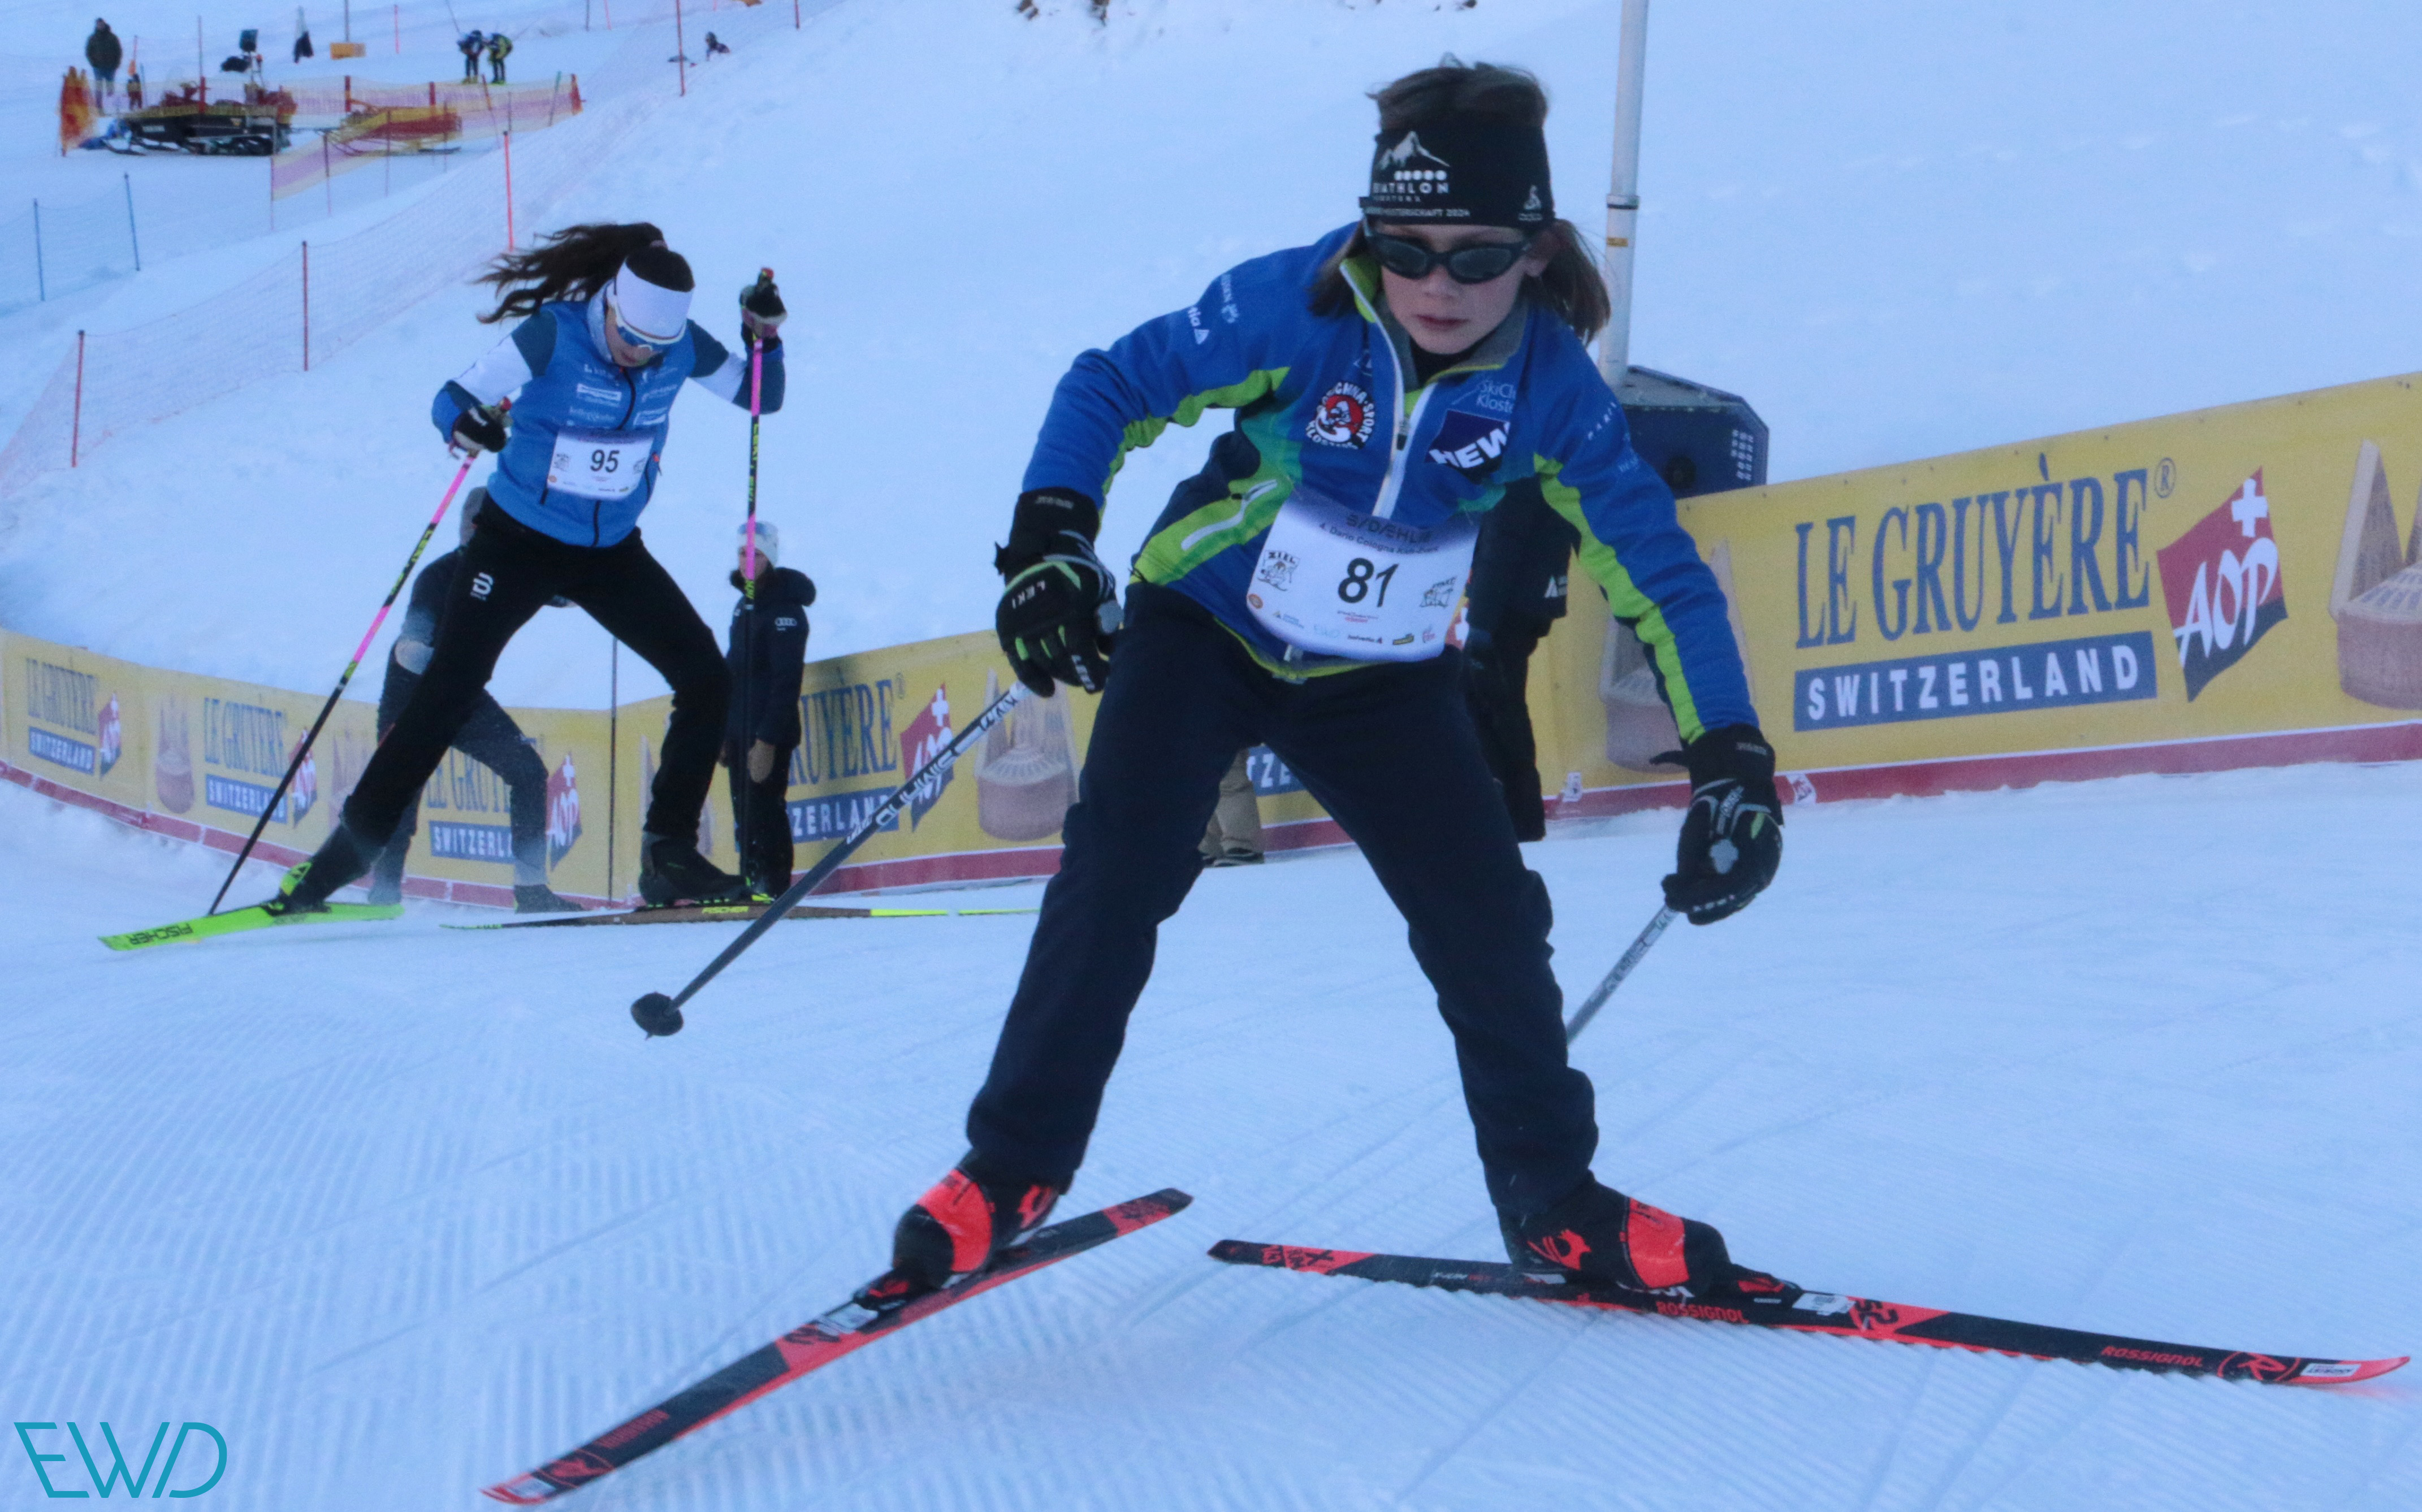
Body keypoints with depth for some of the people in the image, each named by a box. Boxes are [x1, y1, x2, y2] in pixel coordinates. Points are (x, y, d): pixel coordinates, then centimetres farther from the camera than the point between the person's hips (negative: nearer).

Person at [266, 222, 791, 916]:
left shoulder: (682, 346, -9)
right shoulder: (553, 334, -20)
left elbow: (760, 397, 2)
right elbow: (453, 396, -20)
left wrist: (764, 336, -17)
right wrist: (463, 422, -43)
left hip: (611, 552, 4)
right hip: (517, 542, -4)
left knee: (707, 681, -8)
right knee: (444, 697, -8)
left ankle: (669, 857, 1)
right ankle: (346, 850, 3)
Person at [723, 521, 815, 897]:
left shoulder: (784, 609, -11)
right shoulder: (745, 604, 17)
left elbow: (785, 682, -18)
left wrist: (767, 739, -22)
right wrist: (725, 733, 18)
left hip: (768, 735, -9)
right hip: (740, 731, 9)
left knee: (763, 813, -12)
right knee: (745, 814, 9)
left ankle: (771, 889, -11)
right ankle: (751, 884, 13)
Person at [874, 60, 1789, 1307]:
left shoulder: (1549, 384, -16)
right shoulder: (1295, 307, -23)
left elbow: (1659, 571, -8)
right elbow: (1110, 388, -12)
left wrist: (1733, 760, -13)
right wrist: (1049, 539, -27)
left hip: (1377, 680, 2)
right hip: (1204, 629, -2)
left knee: (1489, 920, -5)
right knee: (1117, 873, -22)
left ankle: (1557, 1203, 14)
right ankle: (1011, 1169, -11)